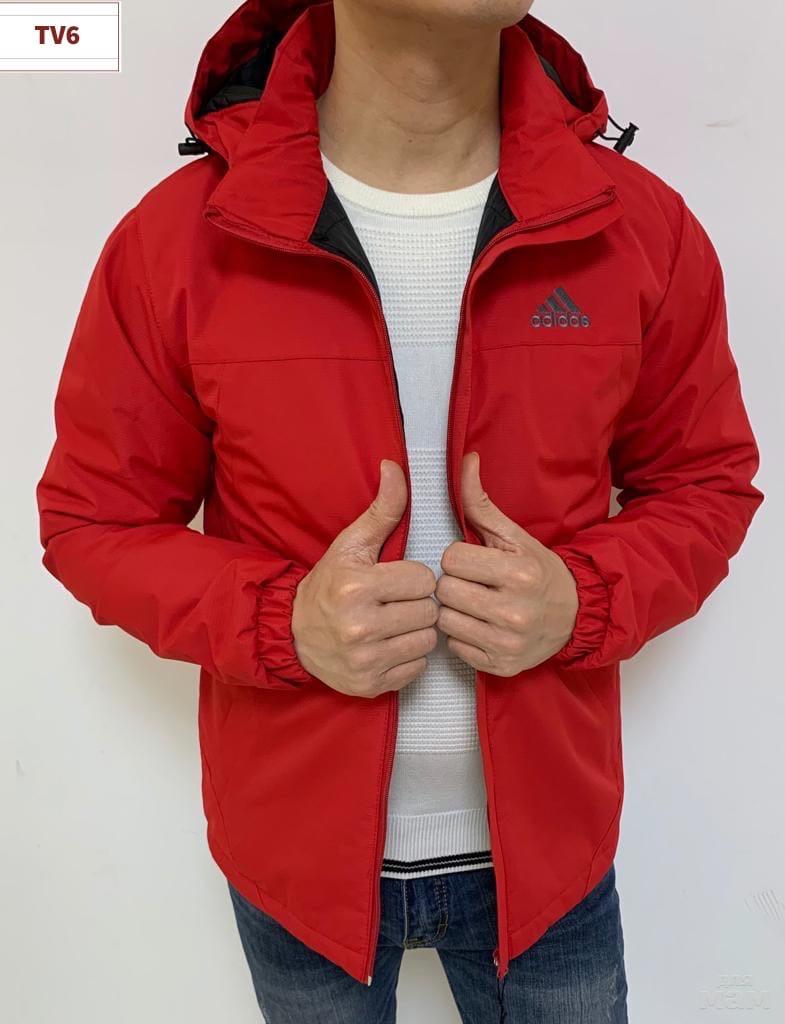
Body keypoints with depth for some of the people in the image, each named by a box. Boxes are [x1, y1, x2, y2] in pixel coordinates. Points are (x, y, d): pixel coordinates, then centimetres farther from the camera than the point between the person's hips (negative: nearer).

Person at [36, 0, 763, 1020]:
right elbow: (93, 517, -5)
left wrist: (586, 601, -20)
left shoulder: (644, 227, -10)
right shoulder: (174, 238, -14)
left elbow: (708, 485, 1)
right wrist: (280, 621, -24)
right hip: (298, 846, 0)